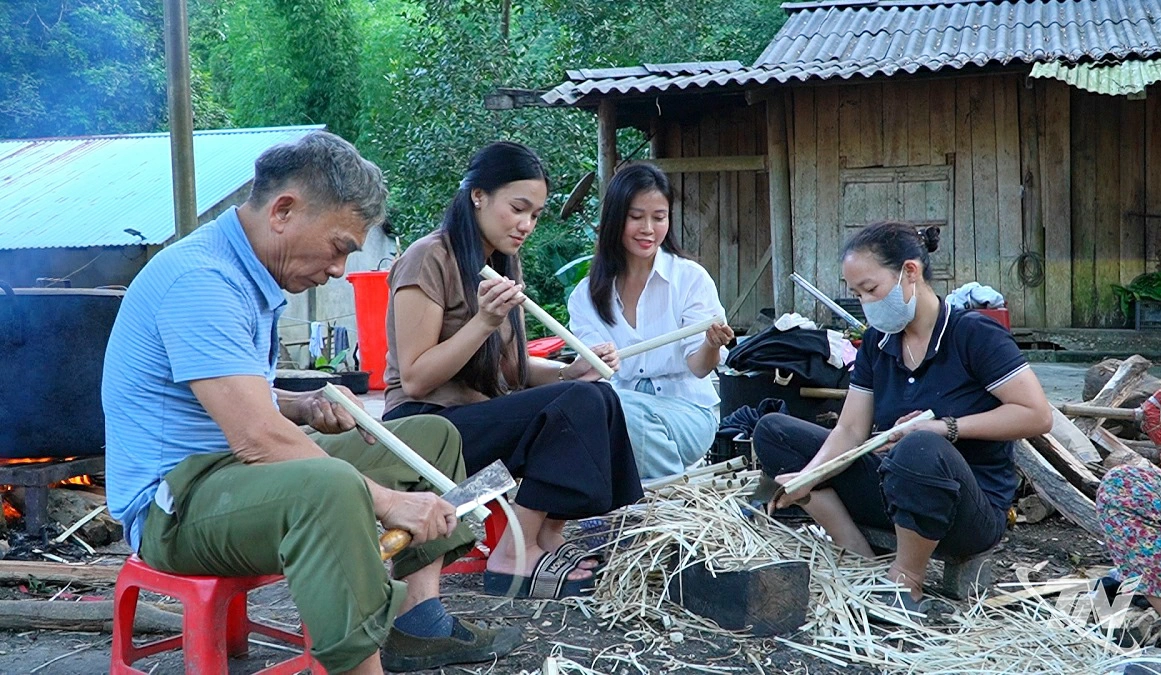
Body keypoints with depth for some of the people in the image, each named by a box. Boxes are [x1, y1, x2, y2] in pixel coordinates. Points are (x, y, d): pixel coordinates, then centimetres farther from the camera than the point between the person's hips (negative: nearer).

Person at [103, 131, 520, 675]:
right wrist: (386, 500, -26)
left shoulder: (247, 274, 12)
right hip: (175, 499, -11)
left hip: (238, 466, 11)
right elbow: (256, 437, -30)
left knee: (433, 437, 14)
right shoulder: (199, 279, -22)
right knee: (330, 487, -42)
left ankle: (416, 624, -1)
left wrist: (303, 406, 5)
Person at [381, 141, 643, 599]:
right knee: (581, 402, -25)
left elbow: (510, 369, 14)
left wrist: (569, 370, -5)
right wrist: (484, 322, -23)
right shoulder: (429, 259, -10)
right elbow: (415, 378, -13)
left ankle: (546, 540, -16)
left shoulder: (505, 266, 16)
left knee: (597, 396, -17)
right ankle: (514, 556, -21)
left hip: (481, 416, 8)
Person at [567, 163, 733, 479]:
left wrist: (711, 346, -31)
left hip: (685, 408, -2)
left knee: (623, 410, -33)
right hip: (617, 402, 2)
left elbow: (697, 367, -7)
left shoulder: (691, 278, 0)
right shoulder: (587, 295, 7)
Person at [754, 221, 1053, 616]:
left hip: (973, 512, -7)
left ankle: (907, 584, -17)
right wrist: (808, 477, -17)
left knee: (921, 449, -42)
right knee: (773, 432, -2)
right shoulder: (877, 343, 7)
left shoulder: (973, 335, -12)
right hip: (896, 490, 7)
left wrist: (947, 427, -20)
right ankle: (861, 562, -10)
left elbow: (1038, 416, -18)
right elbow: (851, 430, 1)